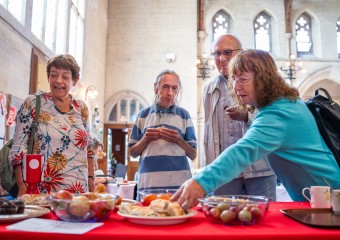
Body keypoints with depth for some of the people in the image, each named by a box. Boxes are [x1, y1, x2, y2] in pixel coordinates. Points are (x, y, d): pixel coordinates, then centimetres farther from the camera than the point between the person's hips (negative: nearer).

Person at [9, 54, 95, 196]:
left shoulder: (82, 108, 8)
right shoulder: (33, 103, -2)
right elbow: (19, 147, -5)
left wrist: (91, 182, 8)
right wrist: (22, 186, -13)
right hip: (41, 191, -3)